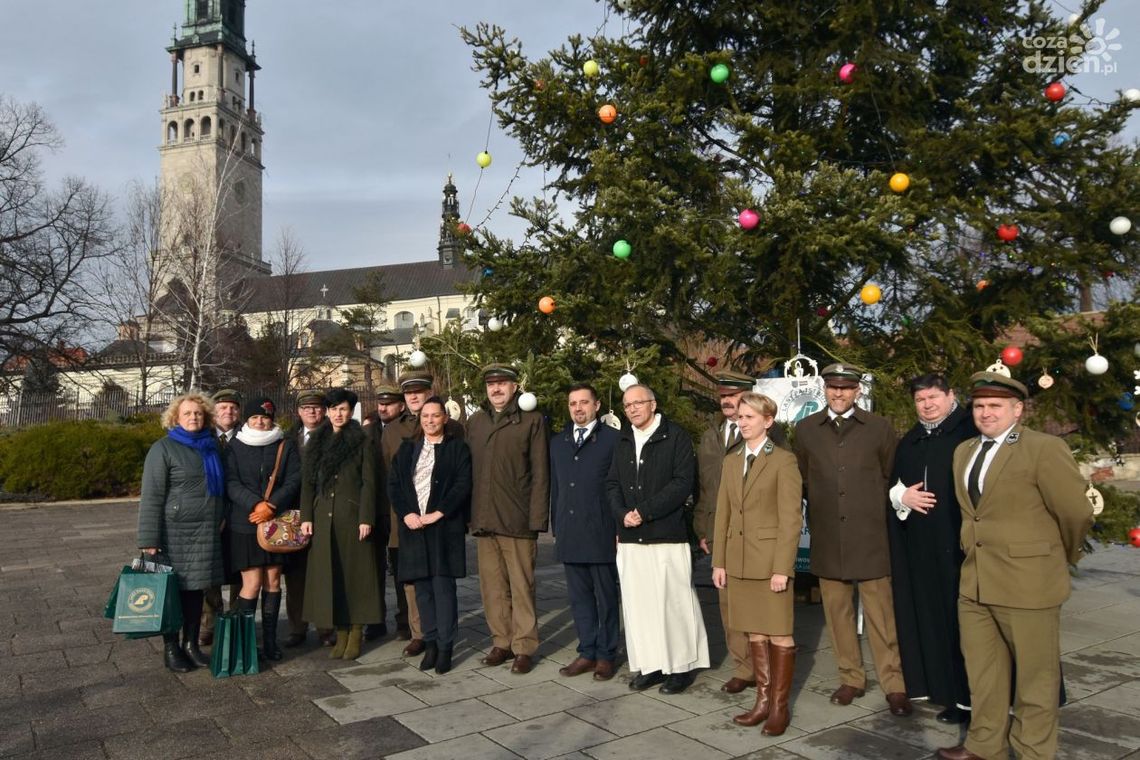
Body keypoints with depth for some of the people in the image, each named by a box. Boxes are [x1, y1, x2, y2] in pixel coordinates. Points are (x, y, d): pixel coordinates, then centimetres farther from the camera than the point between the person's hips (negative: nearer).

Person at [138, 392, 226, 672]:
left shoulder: (211, 447, 11)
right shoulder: (163, 448, -5)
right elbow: (151, 496, -10)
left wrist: (221, 518, 12)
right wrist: (149, 540, -14)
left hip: (206, 533, 5)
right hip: (174, 531, -5)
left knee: (195, 588, 10)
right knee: (172, 589, 5)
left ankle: (191, 644, 22)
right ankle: (170, 649, 17)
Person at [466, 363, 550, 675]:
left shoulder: (531, 420, -1)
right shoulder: (475, 422, 13)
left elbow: (540, 474, -4)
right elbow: (469, 470, 14)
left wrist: (536, 520, -10)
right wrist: (471, 514, 7)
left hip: (517, 520, -4)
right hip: (483, 520, 5)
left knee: (521, 586, 2)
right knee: (492, 586, 10)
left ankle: (524, 647, 13)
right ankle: (501, 642, 23)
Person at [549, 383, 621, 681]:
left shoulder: (613, 439, -2)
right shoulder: (558, 443, 14)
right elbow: (555, 487, 16)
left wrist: (620, 529, -7)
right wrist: (555, 528, 12)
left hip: (602, 533, -5)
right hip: (569, 534, 5)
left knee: (606, 597, 6)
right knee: (579, 597, 12)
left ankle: (606, 655, 18)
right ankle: (587, 653, 23)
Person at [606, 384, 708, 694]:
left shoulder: (676, 436, -3)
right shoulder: (623, 441, 15)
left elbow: (683, 483, -11)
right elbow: (612, 484, 13)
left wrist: (644, 511, -14)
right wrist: (622, 514, -6)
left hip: (668, 535, -5)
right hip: (630, 538, 5)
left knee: (673, 601, -1)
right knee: (638, 602, 8)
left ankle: (682, 665, 14)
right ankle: (649, 665, 19)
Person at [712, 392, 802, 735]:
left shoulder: (783, 460, -7)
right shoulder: (730, 462, 11)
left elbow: (791, 518, -11)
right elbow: (723, 515, 12)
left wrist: (782, 567, -15)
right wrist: (719, 561, 9)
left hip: (770, 559, -6)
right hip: (739, 560, 6)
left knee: (779, 633, 5)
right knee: (755, 632, 12)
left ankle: (780, 705, 17)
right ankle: (763, 700, 23)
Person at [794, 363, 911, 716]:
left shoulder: (879, 427, 0)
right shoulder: (806, 430, 5)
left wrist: (876, 512, 4)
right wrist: (817, 516, 9)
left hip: (870, 536, -2)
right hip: (827, 537, 2)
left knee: (881, 613, 1)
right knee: (837, 611, 10)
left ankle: (894, 684, 13)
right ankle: (850, 678, 23)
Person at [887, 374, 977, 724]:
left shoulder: (971, 432, -3)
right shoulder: (909, 443, 17)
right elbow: (892, 486, 21)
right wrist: (902, 496, -1)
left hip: (963, 541, -6)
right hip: (922, 547, 6)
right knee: (935, 618, 9)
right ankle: (955, 696, 19)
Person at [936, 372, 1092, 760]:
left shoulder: (1044, 448, -12)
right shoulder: (964, 451, 11)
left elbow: (1076, 513, -8)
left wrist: (1062, 557, 6)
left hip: (1027, 580, -7)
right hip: (974, 581, 7)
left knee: (1034, 674, 9)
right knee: (981, 671, 16)